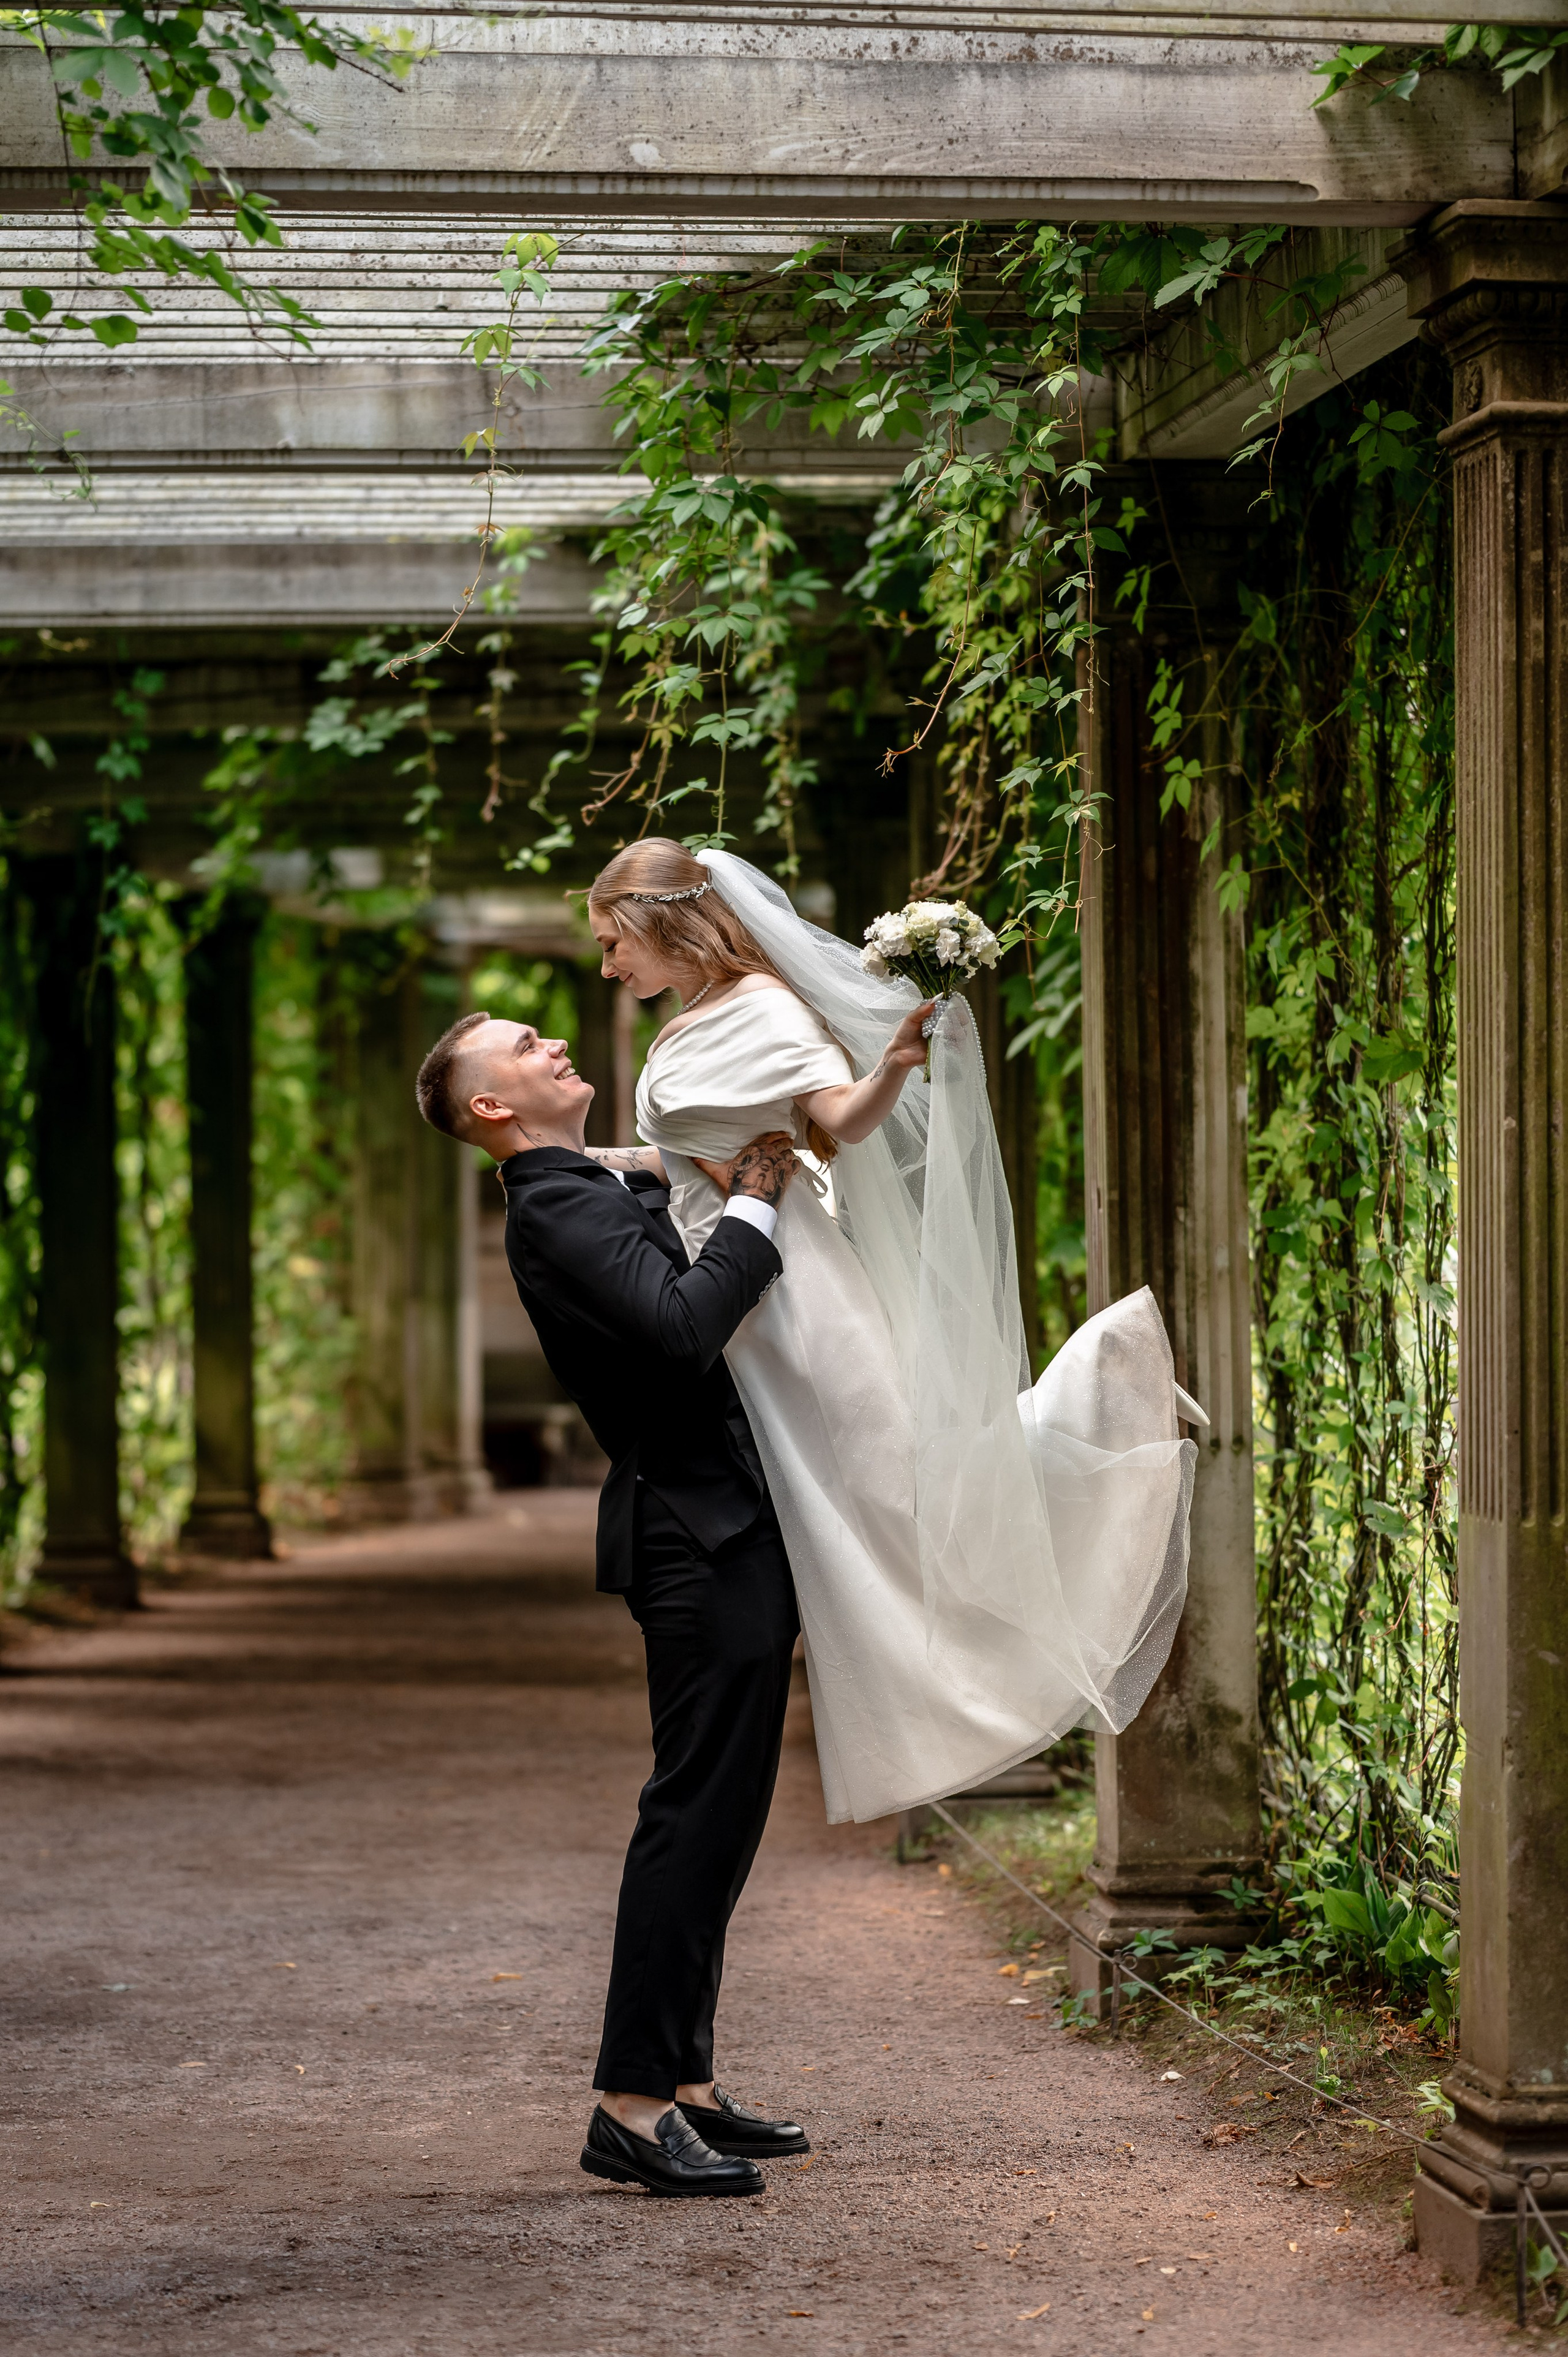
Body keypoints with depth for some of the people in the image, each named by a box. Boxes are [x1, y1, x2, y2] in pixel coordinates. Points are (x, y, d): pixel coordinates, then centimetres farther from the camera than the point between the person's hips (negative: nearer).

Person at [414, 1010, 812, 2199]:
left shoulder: (607, 1187, 18)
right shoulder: (556, 1207, -14)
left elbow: (699, 1315, 24)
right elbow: (680, 1325, -28)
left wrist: (741, 1191, 10)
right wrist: (752, 1208, -17)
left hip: (731, 1533, 10)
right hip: (698, 1535, -10)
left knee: (718, 1817, 13)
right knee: (696, 1813, -11)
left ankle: (687, 2081, 19)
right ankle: (630, 2105, -9)